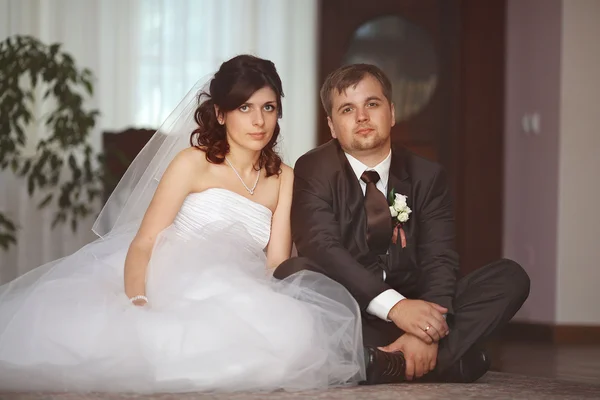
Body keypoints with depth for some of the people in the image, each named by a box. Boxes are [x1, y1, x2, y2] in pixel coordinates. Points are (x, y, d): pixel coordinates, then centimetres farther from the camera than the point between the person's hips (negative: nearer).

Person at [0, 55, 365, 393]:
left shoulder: (283, 178, 15)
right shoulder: (193, 163, 3)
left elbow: (277, 263, 9)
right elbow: (142, 244, -6)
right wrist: (137, 304, -23)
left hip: (232, 309, 4)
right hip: (170, 298, -4)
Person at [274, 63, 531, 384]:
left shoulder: (427, 176, 6)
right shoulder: (312, 172, -3)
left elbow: (439, 260, -5)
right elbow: (322, 248, -20)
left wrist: (424, 333, -26)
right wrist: (393, 305, -34)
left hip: (414, 307, 3)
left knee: (511, 277, -13)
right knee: (293, 272, -33)